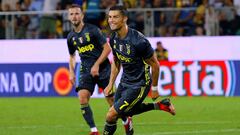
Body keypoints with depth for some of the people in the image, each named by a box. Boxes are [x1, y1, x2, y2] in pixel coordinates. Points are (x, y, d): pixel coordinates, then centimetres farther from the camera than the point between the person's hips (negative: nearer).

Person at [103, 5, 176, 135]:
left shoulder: (138, 41, -27)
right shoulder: (114, 38, -4)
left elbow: (155, 65, -16)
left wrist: (154, 88, -8)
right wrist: (110, 84, 9)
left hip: (139, 84, -8)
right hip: (125, 80, 9)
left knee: (111, 115, -12)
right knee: (125, 112, 25)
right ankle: (159, 105, 34)